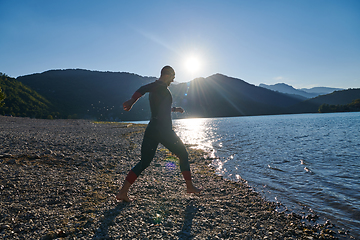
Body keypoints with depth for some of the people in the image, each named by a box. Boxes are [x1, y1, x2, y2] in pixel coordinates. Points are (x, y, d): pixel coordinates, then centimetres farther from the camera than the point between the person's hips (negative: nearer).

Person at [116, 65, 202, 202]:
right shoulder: (161, 86, -7)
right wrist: (131, 102, -34)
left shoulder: (156, 89, 21)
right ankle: (189, 187, 20)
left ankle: (123, 192, 4)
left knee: (144, 162, 9)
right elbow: (143, 89, -25)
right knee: (183, 155, 10)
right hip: (163, 131, -8)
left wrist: (174, 109, 43)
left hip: (151, 130, 9)